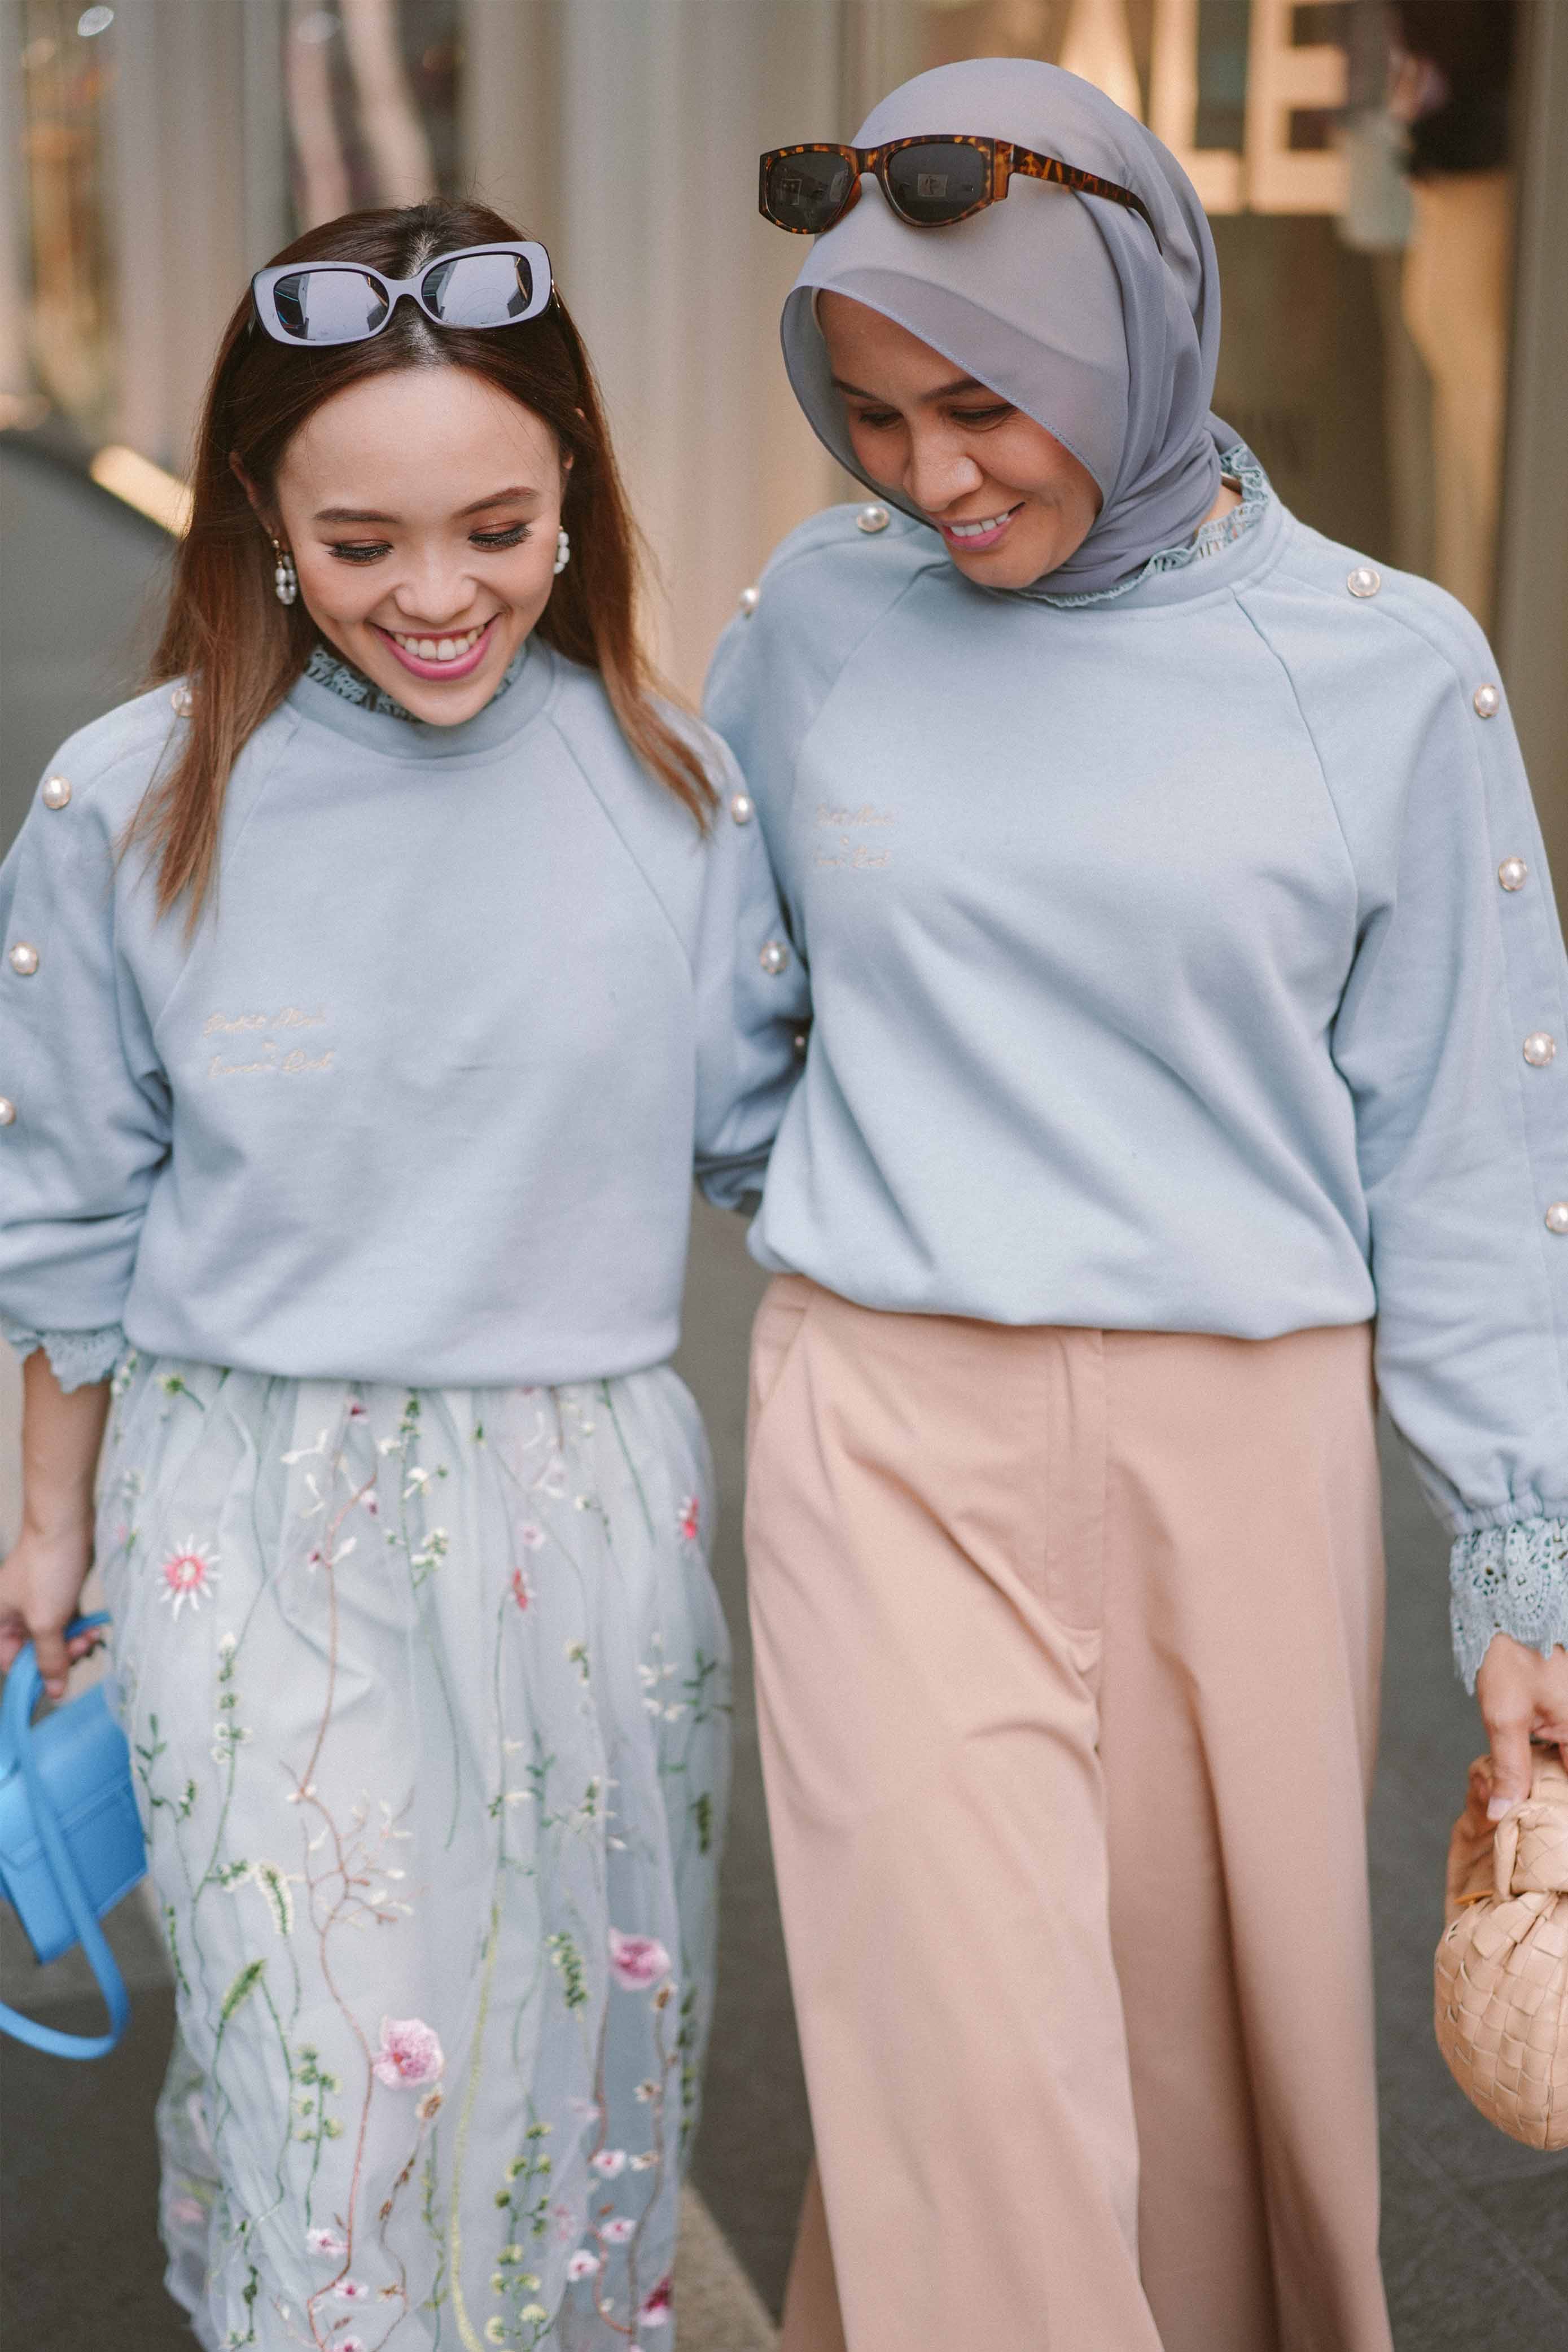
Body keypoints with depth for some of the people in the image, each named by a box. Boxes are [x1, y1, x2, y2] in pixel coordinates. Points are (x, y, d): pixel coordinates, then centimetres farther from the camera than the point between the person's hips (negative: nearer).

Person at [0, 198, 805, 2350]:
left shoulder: (671, 787, -5)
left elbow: (768, 1127, 8)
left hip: (593, 1506, 2)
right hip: (261, 1520, -2)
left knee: (588, 2044, 15)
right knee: (338, 2067, -4)